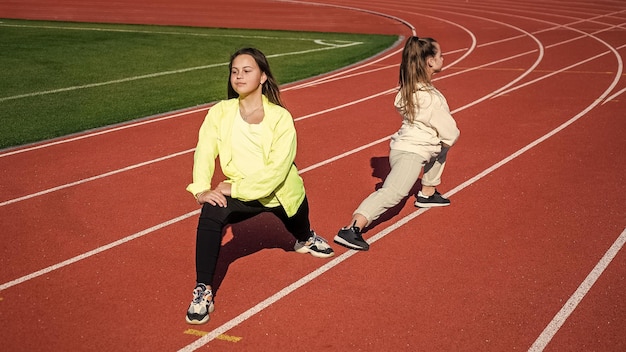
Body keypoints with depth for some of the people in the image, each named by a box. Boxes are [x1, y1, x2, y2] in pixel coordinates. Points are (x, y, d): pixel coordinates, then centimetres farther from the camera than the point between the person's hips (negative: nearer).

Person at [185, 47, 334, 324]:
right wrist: (201, 189, -35)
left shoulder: (280, 117, -19)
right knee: (211, 213, -30)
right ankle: (203, 291, -21)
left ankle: (306, 239, 68)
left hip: (282, 194, 0)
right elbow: (204, 150, -19)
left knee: (299, 233, 26)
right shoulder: (220, 112, -11)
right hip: (241, 194, 0)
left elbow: (277, 168, -25)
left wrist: (236, 189, -31)